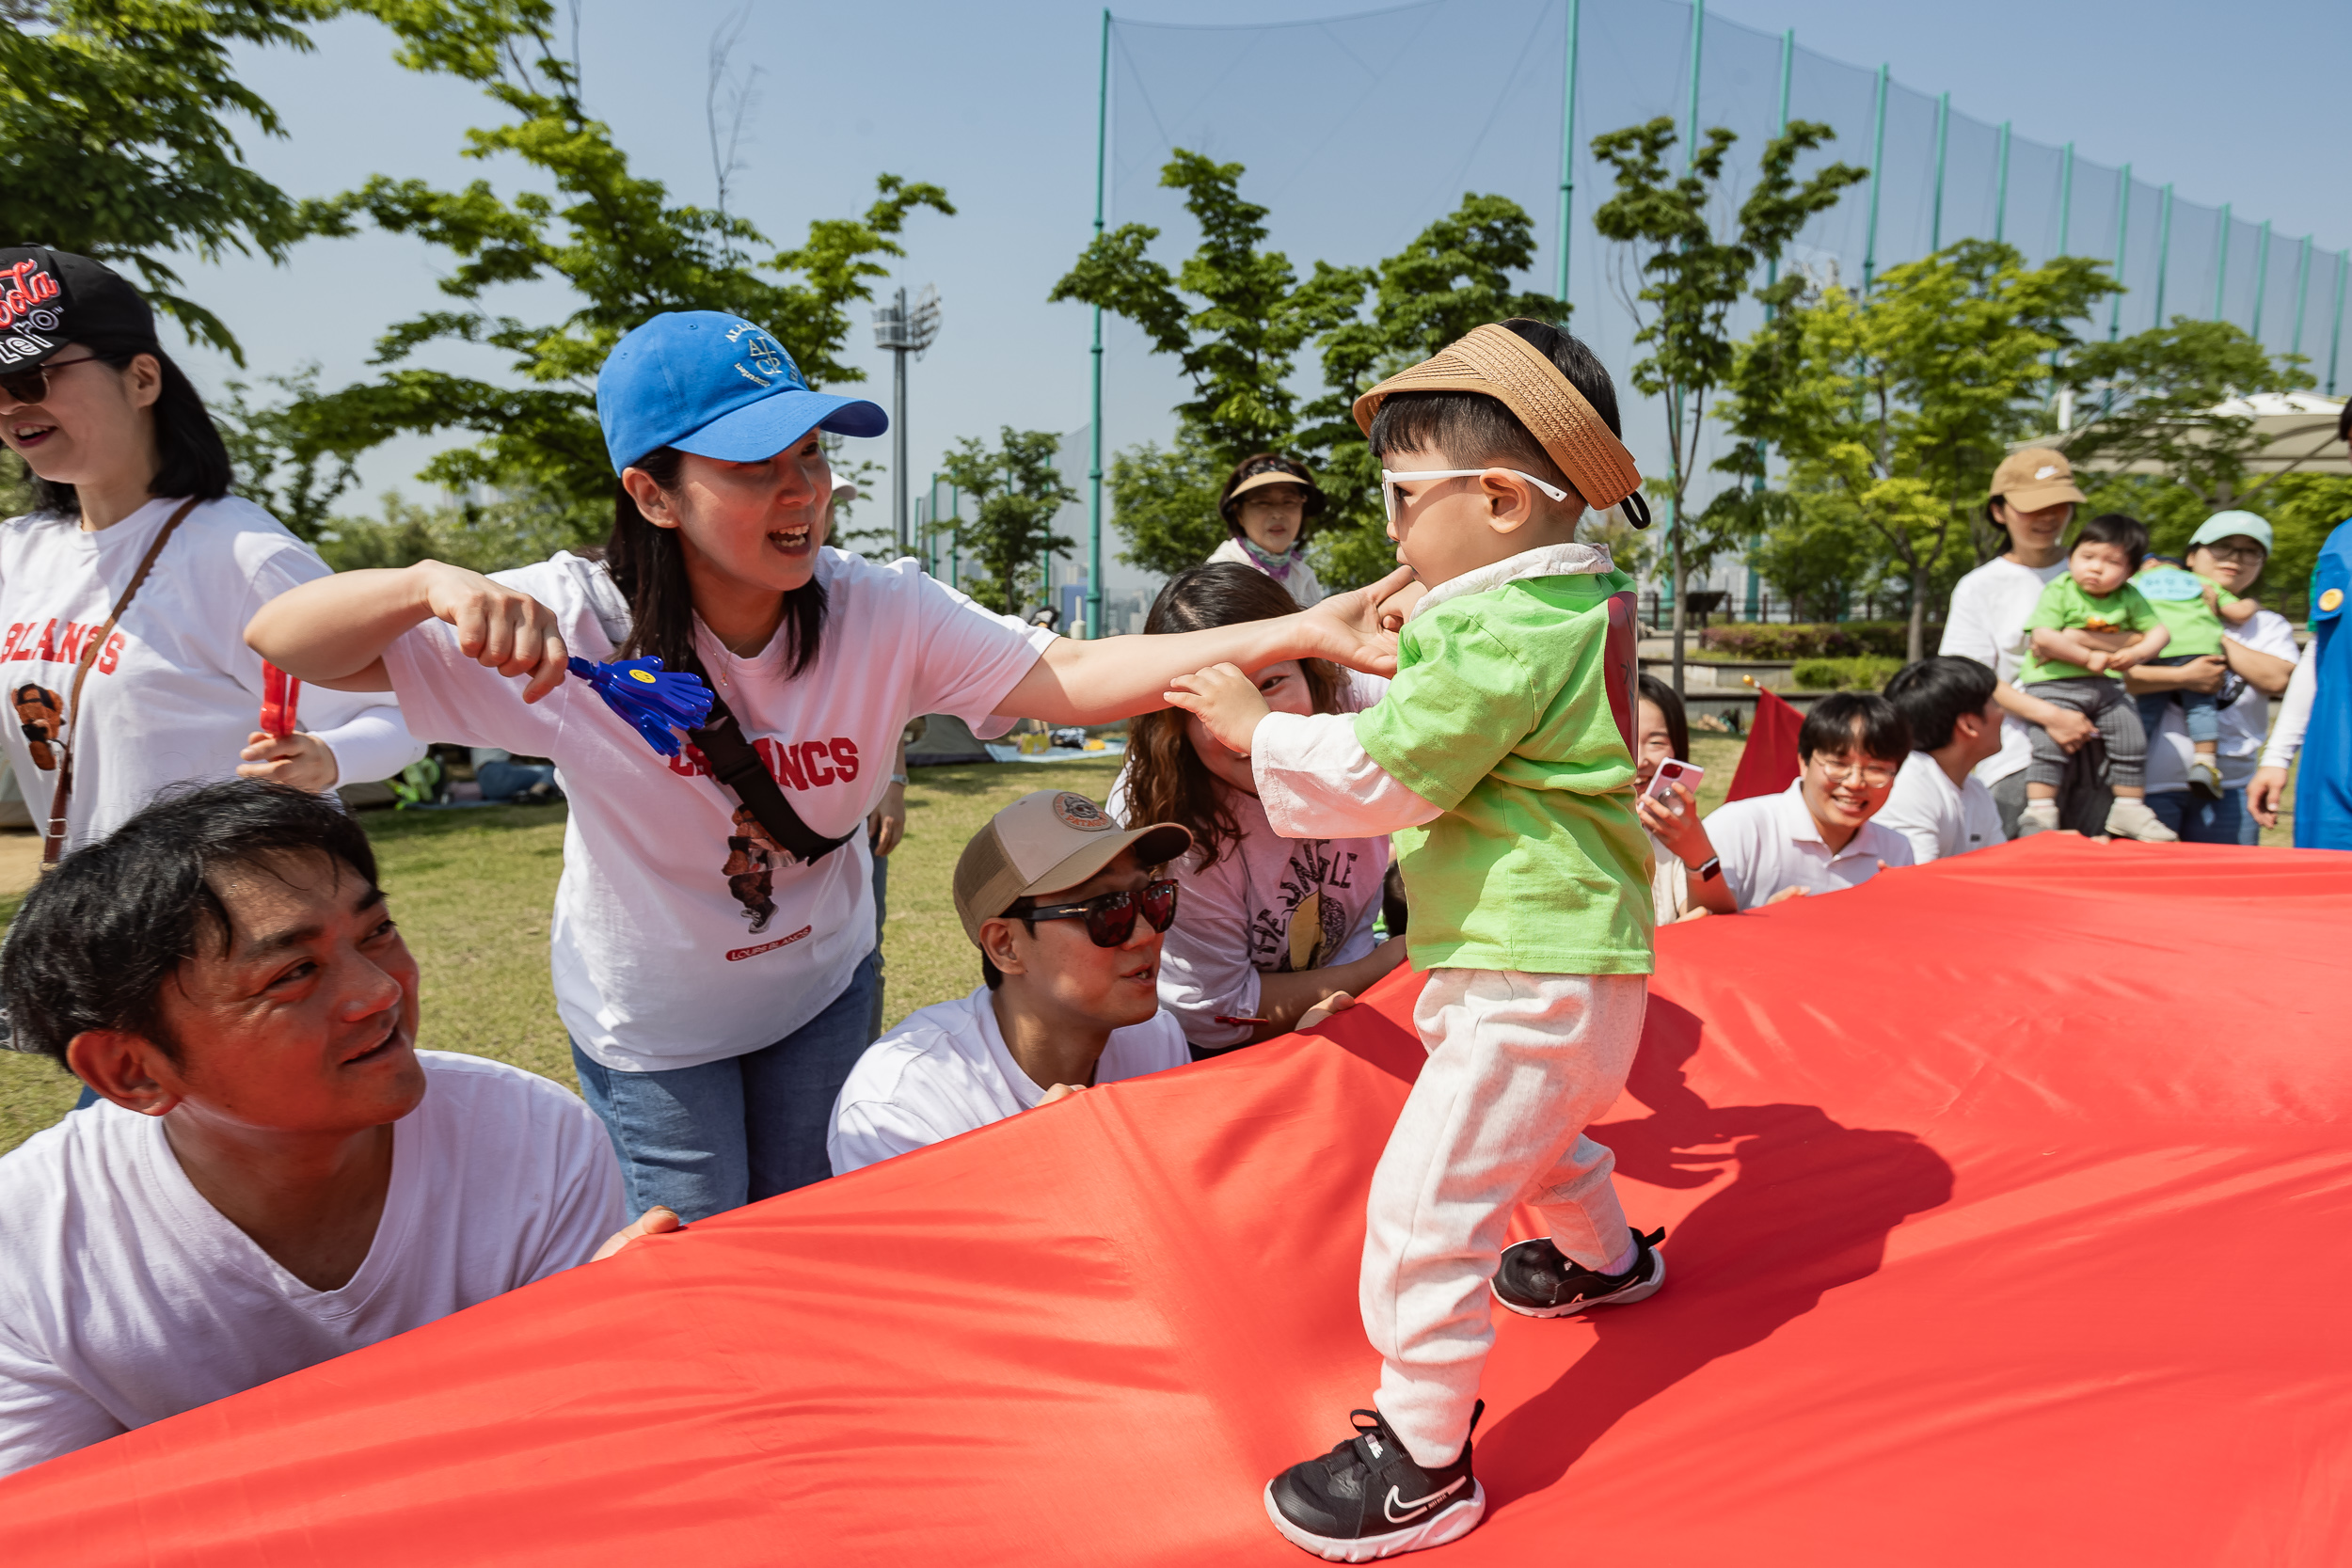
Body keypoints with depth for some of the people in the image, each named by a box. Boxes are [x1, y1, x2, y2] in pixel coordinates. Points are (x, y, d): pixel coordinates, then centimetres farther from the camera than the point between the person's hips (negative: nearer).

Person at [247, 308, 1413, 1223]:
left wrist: (1298, 633, -38)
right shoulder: (577, 625, -28)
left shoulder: (883, 616, -23)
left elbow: (1068, 678, -29)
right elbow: (282, 641, -26)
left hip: (823, 982, 3)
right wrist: (433, 585, -49)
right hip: (649, 1017, -2)